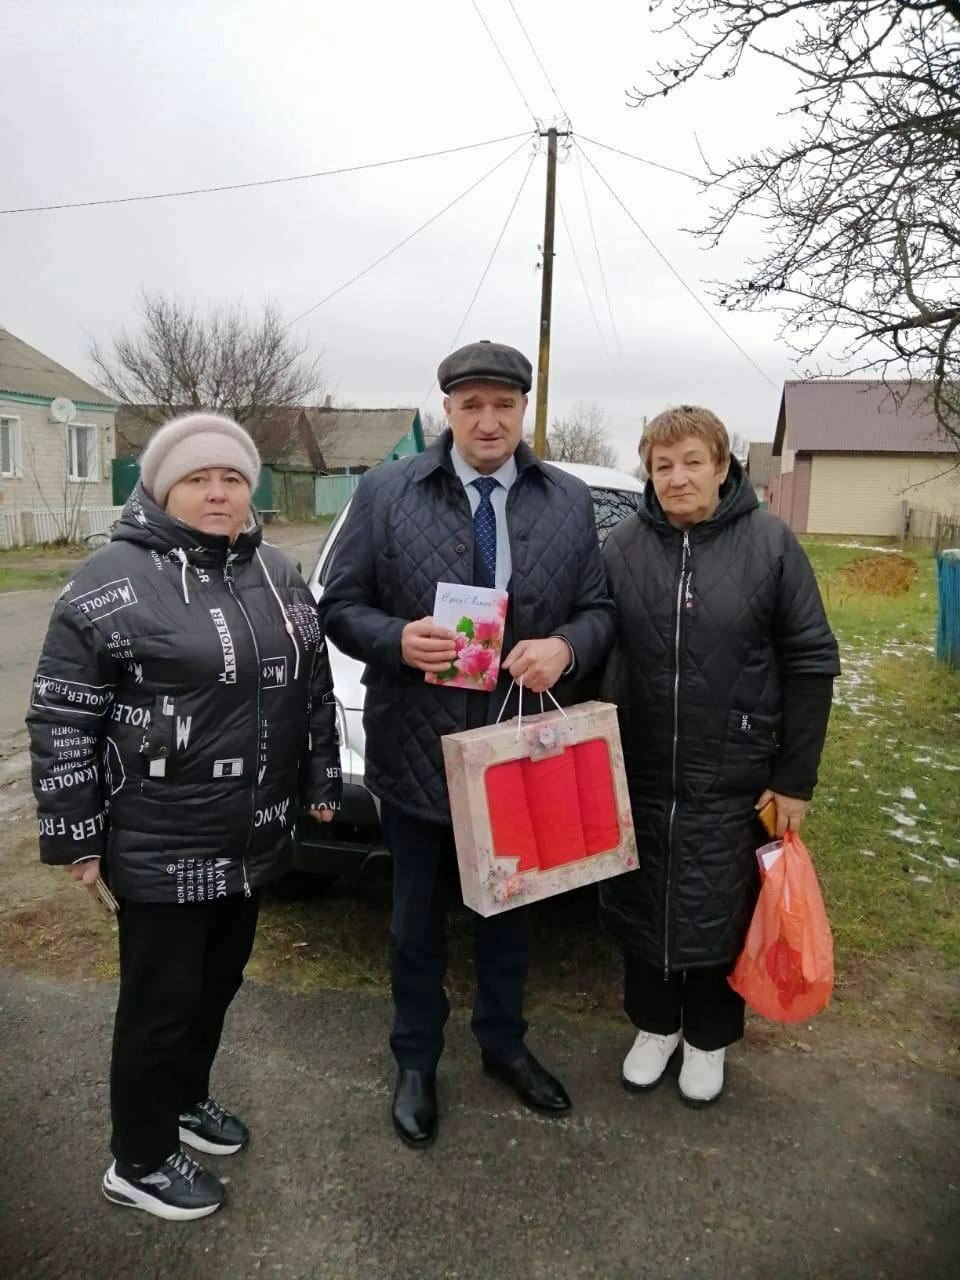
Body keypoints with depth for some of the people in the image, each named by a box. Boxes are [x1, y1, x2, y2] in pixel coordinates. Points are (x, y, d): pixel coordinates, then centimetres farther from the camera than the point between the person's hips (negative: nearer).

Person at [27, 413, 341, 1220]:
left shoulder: (277, 574, 6)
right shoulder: (114, 580, -13)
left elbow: (315, 686, 14)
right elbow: (61, 719, -11)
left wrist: (322, 781, 15)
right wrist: (75, 836, -10)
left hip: (254, 839, 7)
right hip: (160, 846, -6)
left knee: (219, 980, 22)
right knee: (162, 998, 8)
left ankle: (188, 1097, 46)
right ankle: (140, 1162, 30)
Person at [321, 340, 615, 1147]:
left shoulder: (571, 502, 2)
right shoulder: (385, 493, -5)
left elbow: (599, 609, 4)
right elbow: (340, 606, -3)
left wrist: (566, 648, -18)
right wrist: (397, 639, -23)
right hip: (417, 748, -2)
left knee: (512, 909, 21)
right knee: (418, 919, 16)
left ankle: (503, 1041, 46)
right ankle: (417, 1061, 39)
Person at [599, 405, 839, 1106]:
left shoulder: (770, 542, -8)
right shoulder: (623, 547, -3)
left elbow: (811, 663, -6)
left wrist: (795, 777, -6)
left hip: (733, 780, -2)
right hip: (637, 775, 2)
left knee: (722, 913, 12)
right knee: (641, 907, 15)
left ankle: (709, 1037, 38)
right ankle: (654, 1024, 40)